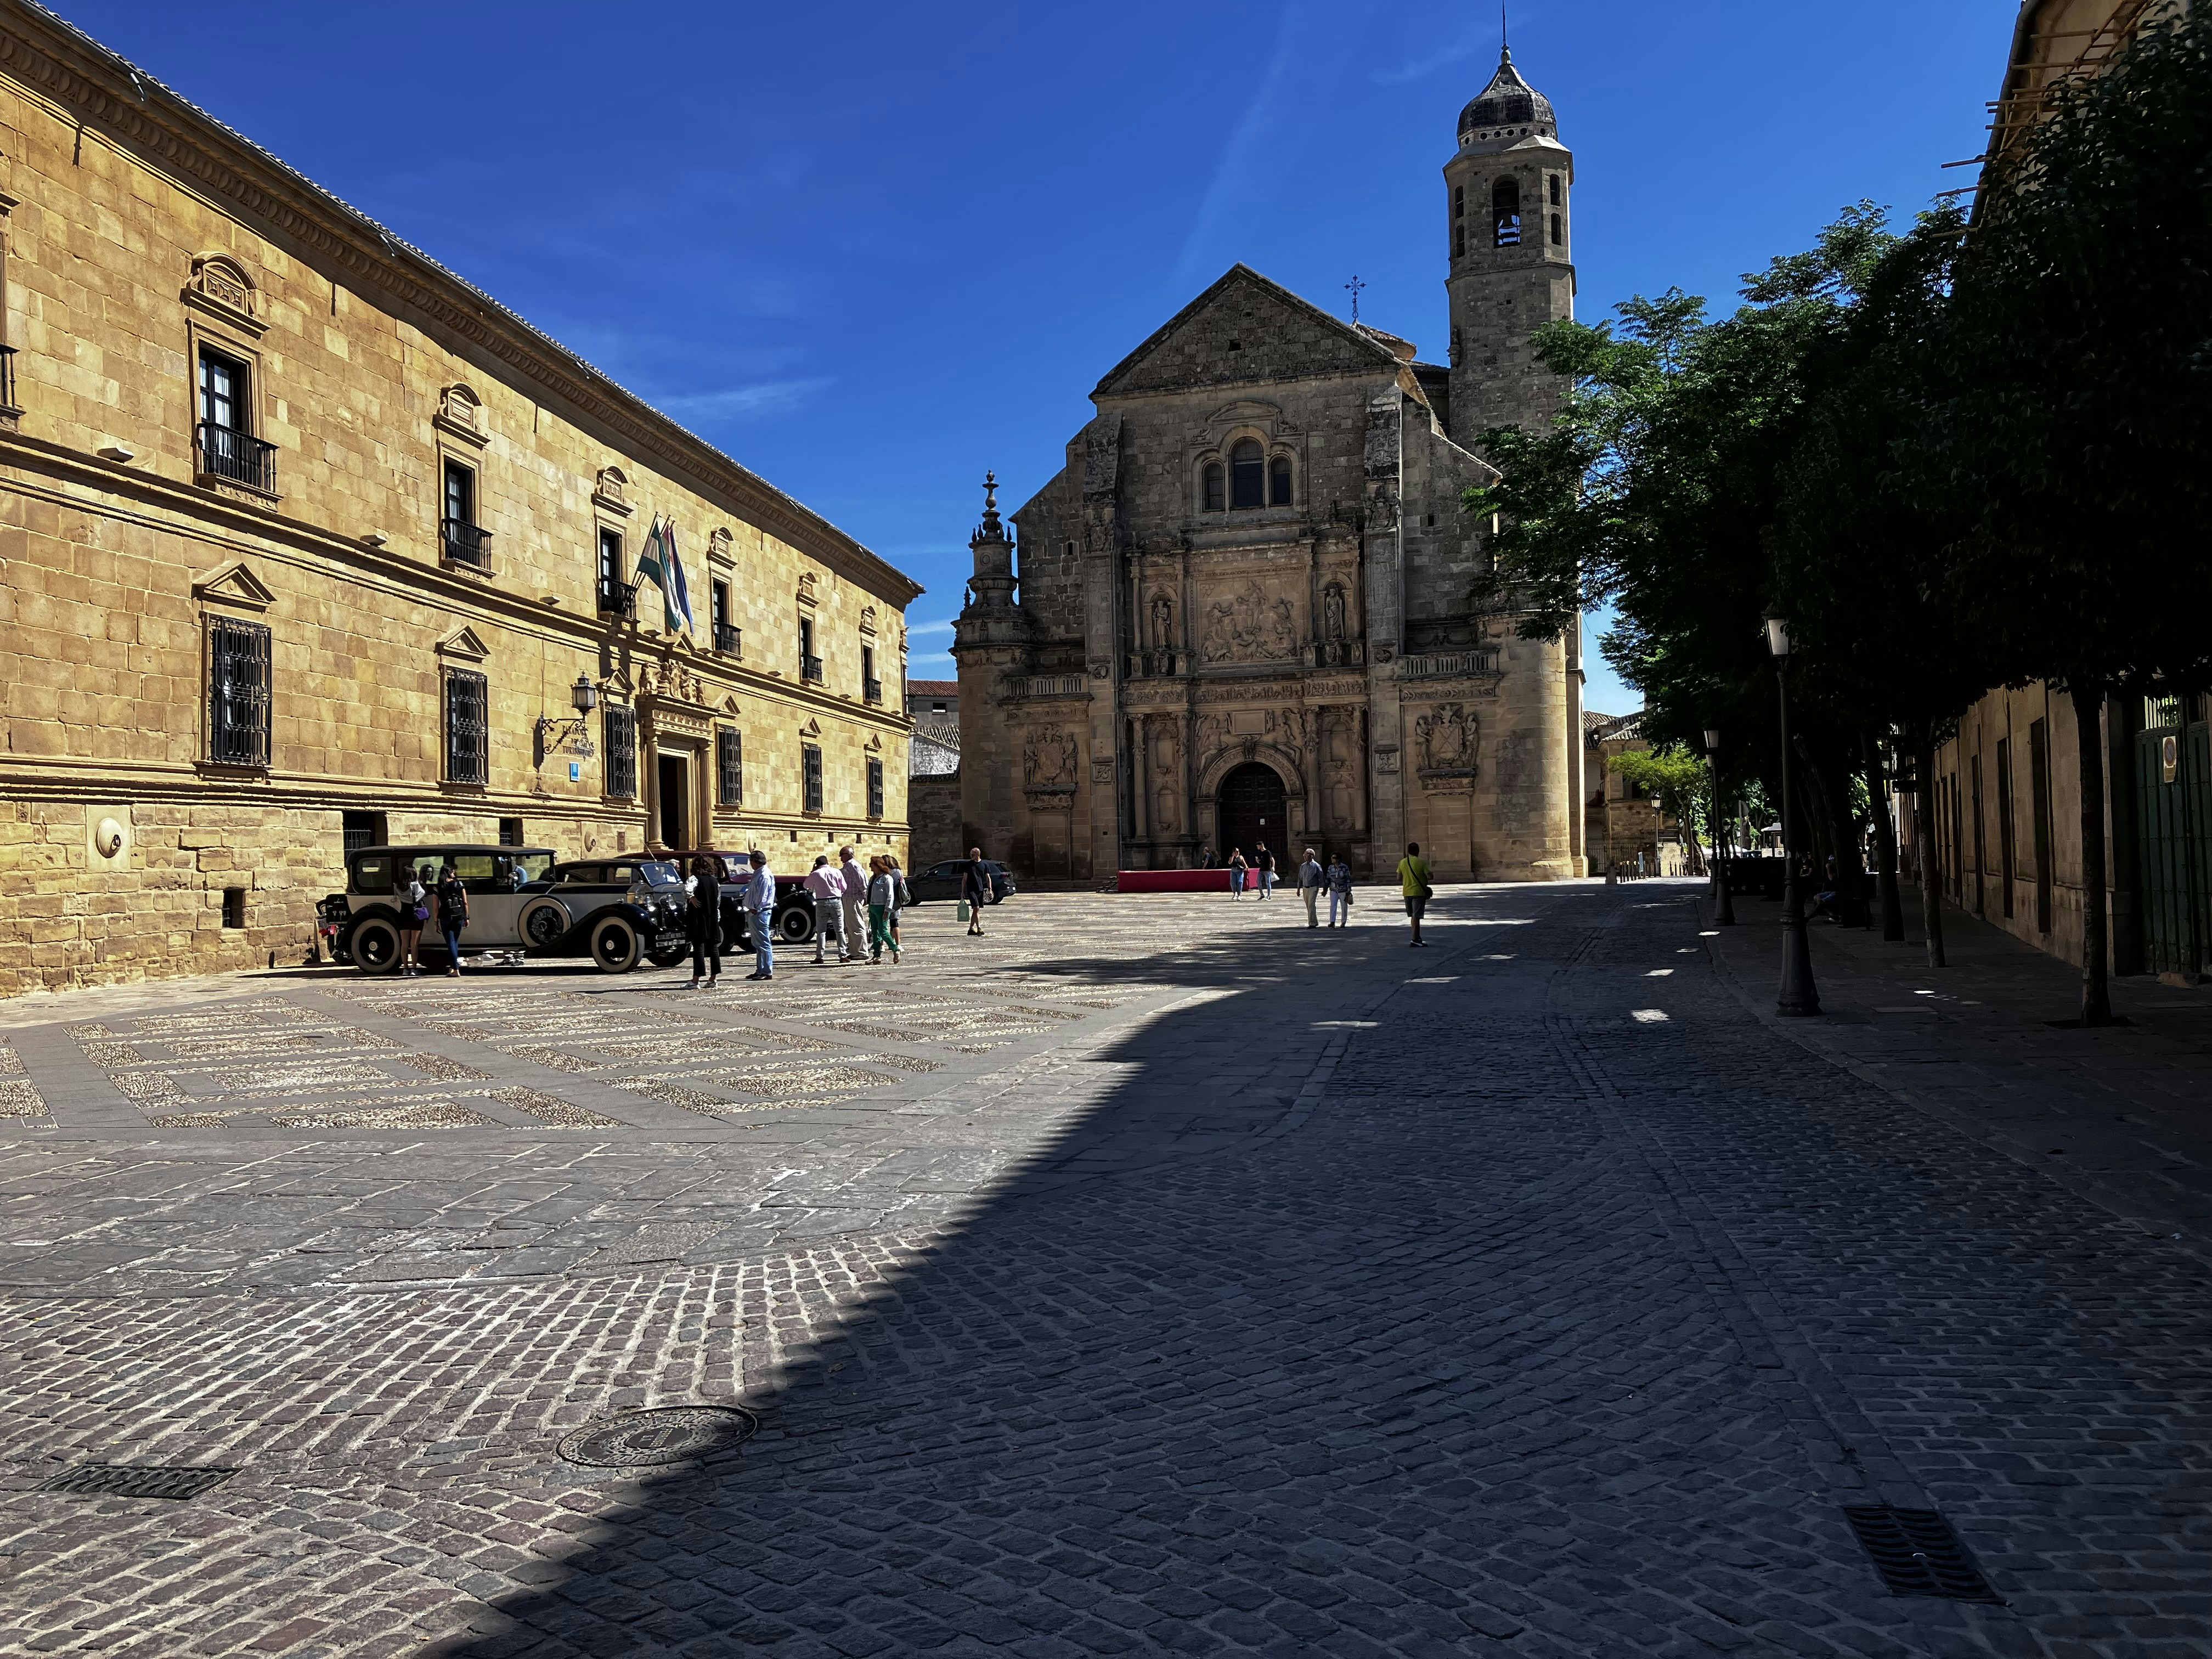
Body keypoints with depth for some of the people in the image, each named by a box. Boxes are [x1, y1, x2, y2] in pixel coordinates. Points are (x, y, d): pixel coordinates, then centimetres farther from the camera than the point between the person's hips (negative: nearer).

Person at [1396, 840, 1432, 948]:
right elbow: (1430, 876, -11)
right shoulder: (1422, 862, -11)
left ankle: (1417, 938, 24)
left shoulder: (1402, 862, 5)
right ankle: (1415, 939, -11)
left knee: (1413, 916, 16)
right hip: (1419, 892, -5)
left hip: (1407, 892, 5)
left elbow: (1399, 878, 10)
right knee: (1416, 916, -6)